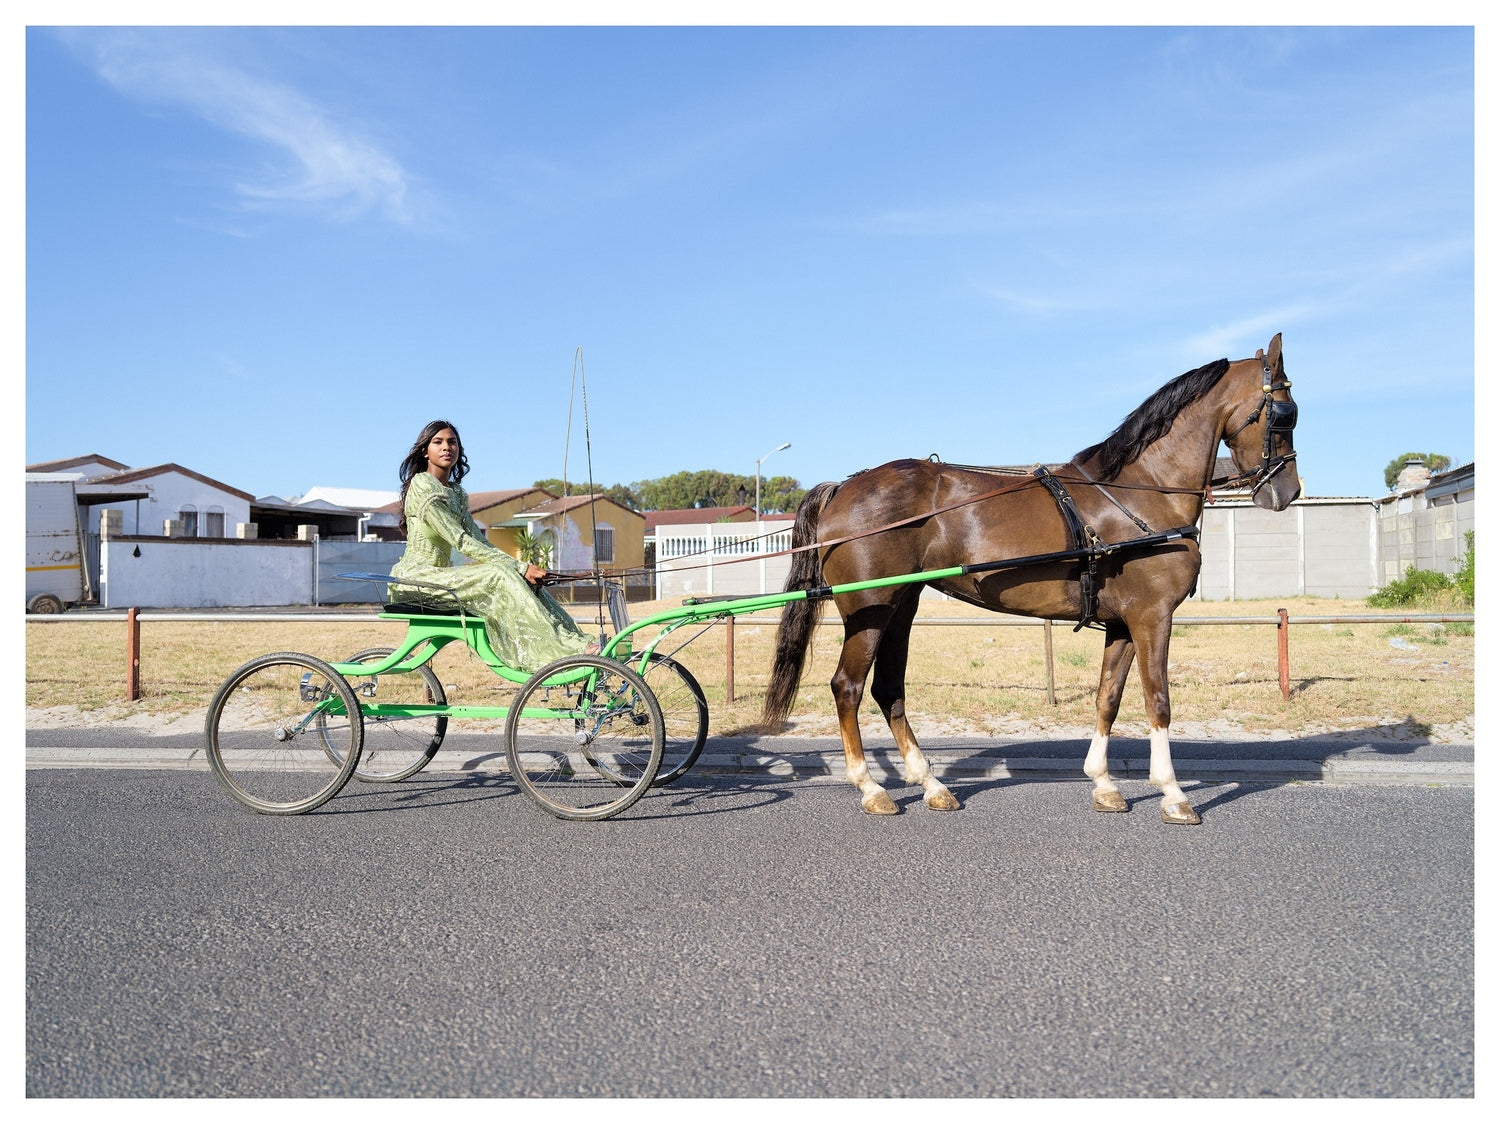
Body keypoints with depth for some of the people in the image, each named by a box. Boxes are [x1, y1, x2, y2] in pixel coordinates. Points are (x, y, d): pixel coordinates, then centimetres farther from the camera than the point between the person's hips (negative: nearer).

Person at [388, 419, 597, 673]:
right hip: (416, 578, -8)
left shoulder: (456, 492, 16)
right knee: (499, 576, -28)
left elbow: (479, 540, 8)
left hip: (440, 575, 8)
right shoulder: (422, 485, -12)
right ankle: (557, 654, -32)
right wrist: (520, 567, -22)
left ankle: (576, 643, -19)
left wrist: (522, 568, -7)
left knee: (526, 582, -11)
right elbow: (460, 541, -18)